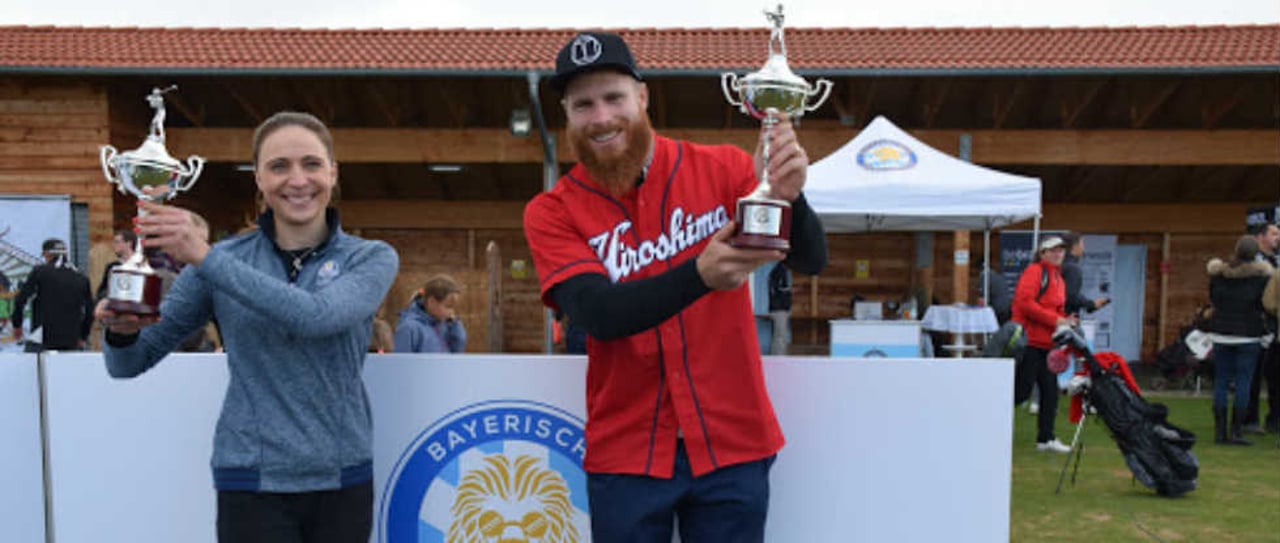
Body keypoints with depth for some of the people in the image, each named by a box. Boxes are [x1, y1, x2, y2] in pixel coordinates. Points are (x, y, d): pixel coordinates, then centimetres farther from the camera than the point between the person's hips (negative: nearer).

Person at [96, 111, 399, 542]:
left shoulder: (371, 259, -2)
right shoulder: (224, 259, 1)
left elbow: (318, 316, -23)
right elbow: (129, 363, 3)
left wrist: (205, 258, -25)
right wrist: (123, 329, -18)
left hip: (344, 481, 0)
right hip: (252, 484, 0)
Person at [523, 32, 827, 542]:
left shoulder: (721, 168, -4)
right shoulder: (552, 212, -4)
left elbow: (811, 260, -10)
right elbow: (597, 313, -18)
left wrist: (787, 197, -31)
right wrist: (700, 274, -34)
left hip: (732, 444, 0)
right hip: (626, 453, 0)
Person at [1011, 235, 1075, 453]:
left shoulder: (1058, 278, 20)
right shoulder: (1034, 271, -9)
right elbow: (1024, 303, -21)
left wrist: (1065, 321, 7)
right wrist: (1055, 320, -21)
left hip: (1047, 343, 9)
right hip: (1029, 341, -9)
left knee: (1050, 391, 9)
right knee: (1021, 390, -9)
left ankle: (1046, 439, 16)